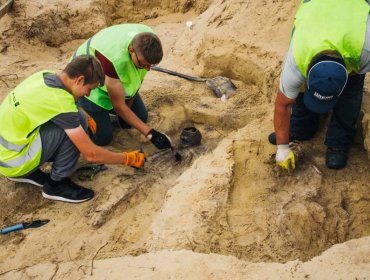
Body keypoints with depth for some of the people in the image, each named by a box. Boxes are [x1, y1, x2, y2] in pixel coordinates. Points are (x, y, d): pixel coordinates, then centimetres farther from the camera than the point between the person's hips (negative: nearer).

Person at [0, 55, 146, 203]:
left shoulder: (43, 75, -1)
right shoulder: (60, 102, -25)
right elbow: (91, 154, -20)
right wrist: (128, 158, -7)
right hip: (12, 161, -9)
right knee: (78, 121, -18)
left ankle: (27, 172, 14)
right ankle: (56, 184, -3)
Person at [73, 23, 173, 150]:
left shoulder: (148, 41, -25)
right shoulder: (113, 58, -44)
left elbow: (138, 77, -6)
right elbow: (119, 106, -32)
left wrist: (127, 108, -2)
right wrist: (150, 133, -32)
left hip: (120, 79, 6)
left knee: (141, 117, 1)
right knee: (102, 137, -12)